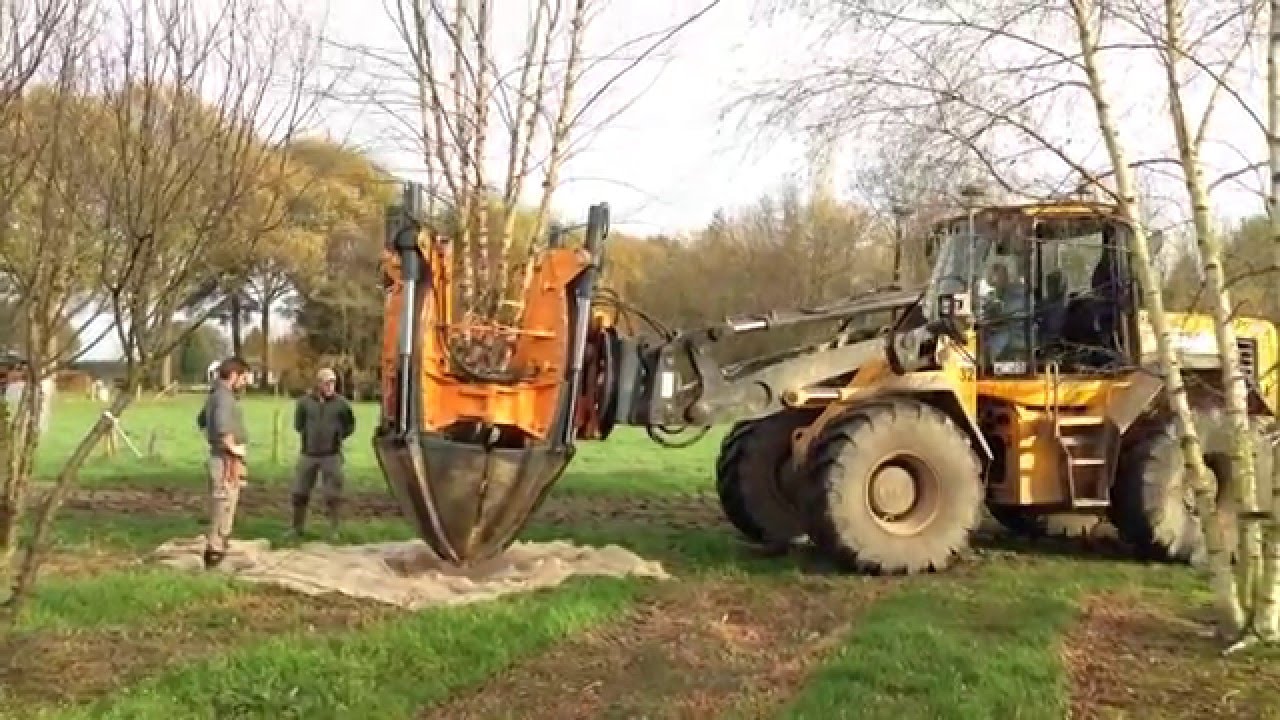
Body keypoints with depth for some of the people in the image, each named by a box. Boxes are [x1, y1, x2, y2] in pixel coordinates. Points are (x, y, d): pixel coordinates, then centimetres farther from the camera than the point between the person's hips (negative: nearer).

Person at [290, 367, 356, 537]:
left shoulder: (341, 403, -5)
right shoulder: (305, 401, -1)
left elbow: (350, 425, 9)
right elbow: (298, 423, 14)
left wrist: (337, 437, 3)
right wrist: (308, 437, 8)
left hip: (332, 455, -2)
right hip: (308, 454, 2)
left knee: (333, 495, 0)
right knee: (300, 493, 9)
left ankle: (334, 529, 10)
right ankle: (297, 528, 23)